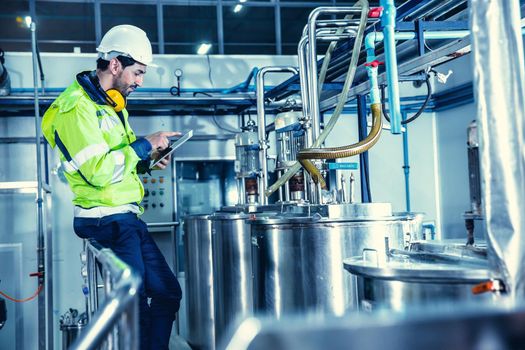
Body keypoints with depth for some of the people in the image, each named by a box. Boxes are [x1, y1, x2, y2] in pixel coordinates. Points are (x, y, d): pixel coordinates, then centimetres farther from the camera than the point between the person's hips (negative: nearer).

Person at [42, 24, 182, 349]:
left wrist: (147, 160, 5)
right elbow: (99, 170, -24)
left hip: (127, 218, 10)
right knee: (136, 304, -3)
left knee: (168, 292, 12)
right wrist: (144, 145, -15)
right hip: (107, 221, -9)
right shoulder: (76, 107, -15)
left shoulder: (112, 103, 16)